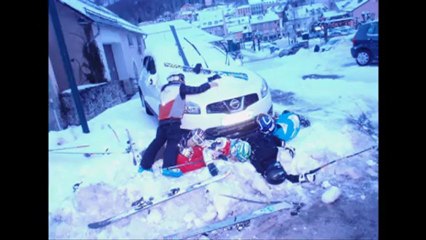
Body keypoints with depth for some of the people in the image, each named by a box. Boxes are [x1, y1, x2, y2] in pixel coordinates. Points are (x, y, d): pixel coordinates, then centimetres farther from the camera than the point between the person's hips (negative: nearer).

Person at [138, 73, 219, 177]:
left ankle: (144, 165, 16)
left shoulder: (165, 89, 27)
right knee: (173, 142, -7)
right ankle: (168, 168, -17)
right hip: (173, 119, -7)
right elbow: (197, 90, 6)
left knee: (158, 141, 13)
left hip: (162, 119, 7)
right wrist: (210, 84, 18)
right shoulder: (180, 87, 7)